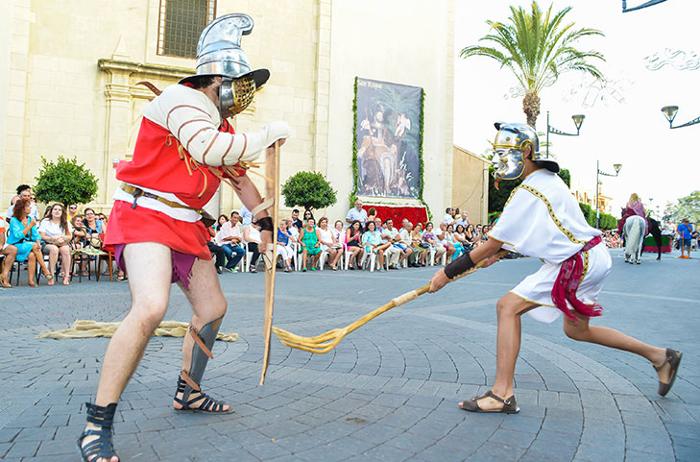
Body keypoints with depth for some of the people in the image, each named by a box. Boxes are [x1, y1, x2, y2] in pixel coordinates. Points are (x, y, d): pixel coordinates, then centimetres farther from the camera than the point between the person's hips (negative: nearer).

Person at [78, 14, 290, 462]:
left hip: (187, 225, 10)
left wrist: (265, 220, 30)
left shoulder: (223, 127, 16)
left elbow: (239, 175, 28)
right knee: (151, 307, -29)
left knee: (214, 308, 14)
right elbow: (208, 149, -29)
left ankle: (188, 392, 34)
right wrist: (268, 134, -19)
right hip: (146, 215, -10)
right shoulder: (183, 98, -11)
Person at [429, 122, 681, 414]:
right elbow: (521, 230, 22)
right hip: (594, 258, 10)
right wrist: (495, 254, 19)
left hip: (575, 264, -10)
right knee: (576, 330, 23)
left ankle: (502, 394, -15)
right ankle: (660, 356, 36)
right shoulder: (550, 179, 12)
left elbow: (492, 244, -17)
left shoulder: (527, 192, -17)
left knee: (507, 307, -13)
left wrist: (448, 273, -14)